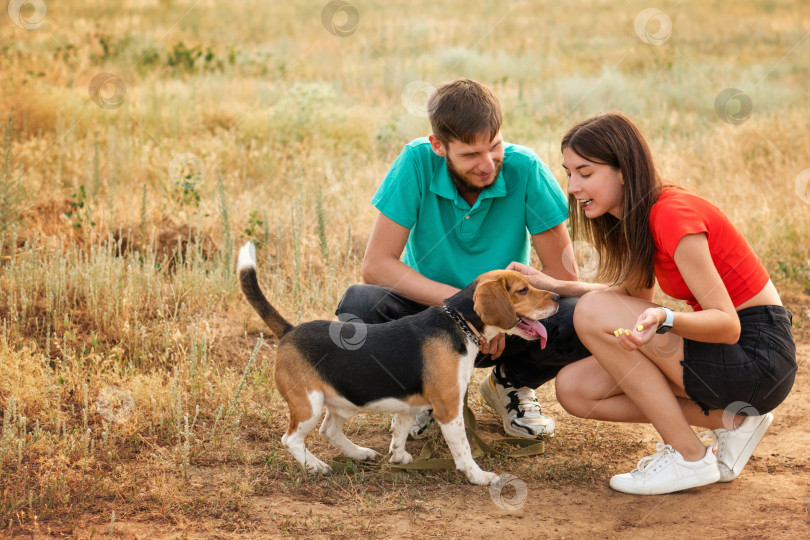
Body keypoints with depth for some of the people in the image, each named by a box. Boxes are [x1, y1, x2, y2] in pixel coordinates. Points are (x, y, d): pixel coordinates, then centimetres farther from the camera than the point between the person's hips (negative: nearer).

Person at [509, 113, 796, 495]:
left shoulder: (672, 213, -22)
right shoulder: (636, 218, 6)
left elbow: (728, 325, -24)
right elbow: (636, 296, 19)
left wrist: (665, 319, -42)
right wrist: (556, 287, 10)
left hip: (757, 357, -9)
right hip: (725, 349, 9)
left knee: (594, 313, -20)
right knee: (573, 388, 1)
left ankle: (690, 458, -11)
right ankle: (728, 420, 5)